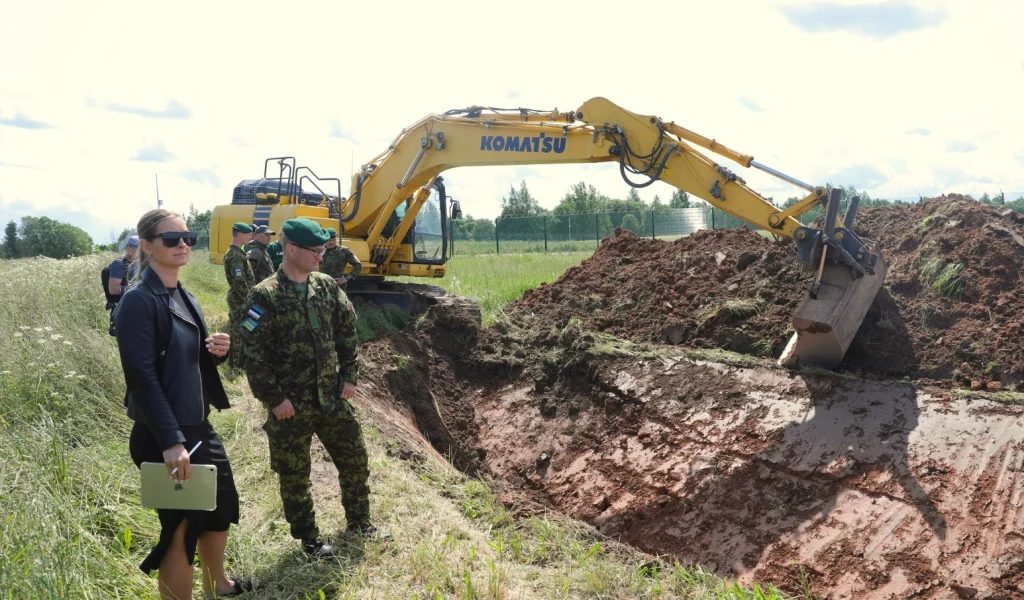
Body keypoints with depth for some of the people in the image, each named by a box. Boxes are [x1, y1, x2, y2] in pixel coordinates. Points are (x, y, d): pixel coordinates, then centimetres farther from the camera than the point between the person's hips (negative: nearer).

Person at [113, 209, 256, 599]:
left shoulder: (185, 298, 9)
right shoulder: (139, 301, -17)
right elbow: (141, 377, -23)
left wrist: (218, 351, -5)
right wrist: (171, 441, -27)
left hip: (200, 427, 9)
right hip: (163, 438, -9)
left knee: (221, 507, 24)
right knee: (180, 527, 2)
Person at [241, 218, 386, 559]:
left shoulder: (327, 287, 3)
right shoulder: (265, 297, -13)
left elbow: (347, 332, 11)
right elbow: (254, 355, -14)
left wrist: (349, 376, 5)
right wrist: (274, 398, -15)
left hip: (332, 397, 5)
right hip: (290, 405, -5)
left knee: (355, 459, 14)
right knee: (294, 475, 8)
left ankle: (359, 522, 34)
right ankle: (309, 538, 27)